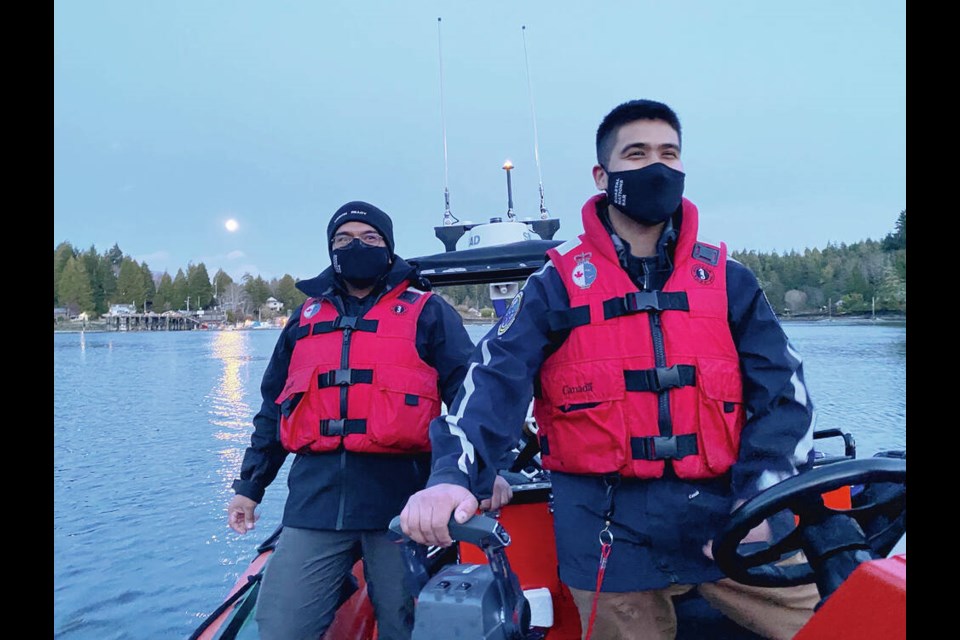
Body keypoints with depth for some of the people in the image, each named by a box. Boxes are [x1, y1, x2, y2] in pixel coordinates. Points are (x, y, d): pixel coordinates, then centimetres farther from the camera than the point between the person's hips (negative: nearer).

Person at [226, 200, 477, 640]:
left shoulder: (427, 312, 7)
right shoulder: (305, 318, 18)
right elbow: (273, 409, 22)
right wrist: (249, 486, 21)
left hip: (399, 493, -2)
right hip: (316, 496, 3)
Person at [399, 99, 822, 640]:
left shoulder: (729, 280, 7)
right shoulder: (559, 283, 1)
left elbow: (782, 392, 3)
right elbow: (496, 379, -11)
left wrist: (760, 498, -13)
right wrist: (454, 476, -27)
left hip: (727, 519, 2)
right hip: (611, 534, -2)